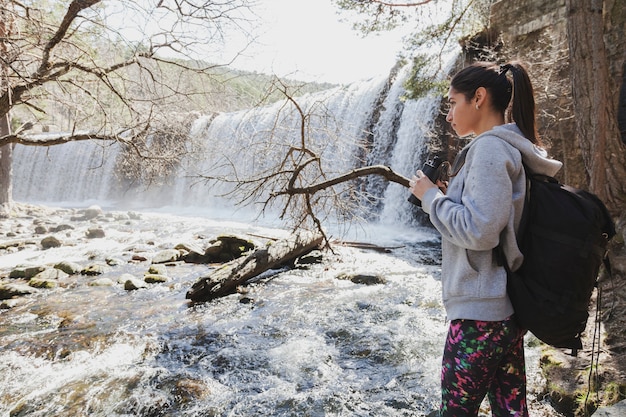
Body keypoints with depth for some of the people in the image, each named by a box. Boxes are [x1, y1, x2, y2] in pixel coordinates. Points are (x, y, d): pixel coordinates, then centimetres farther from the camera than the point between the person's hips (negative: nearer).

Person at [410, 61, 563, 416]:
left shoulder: (490, 147, -15)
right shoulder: (514, 147, 15)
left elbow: (479, 231, -22)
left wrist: (431, 196, -9)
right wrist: (446, 195, 13)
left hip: (480, 311, -10)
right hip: (507, 307, 10)